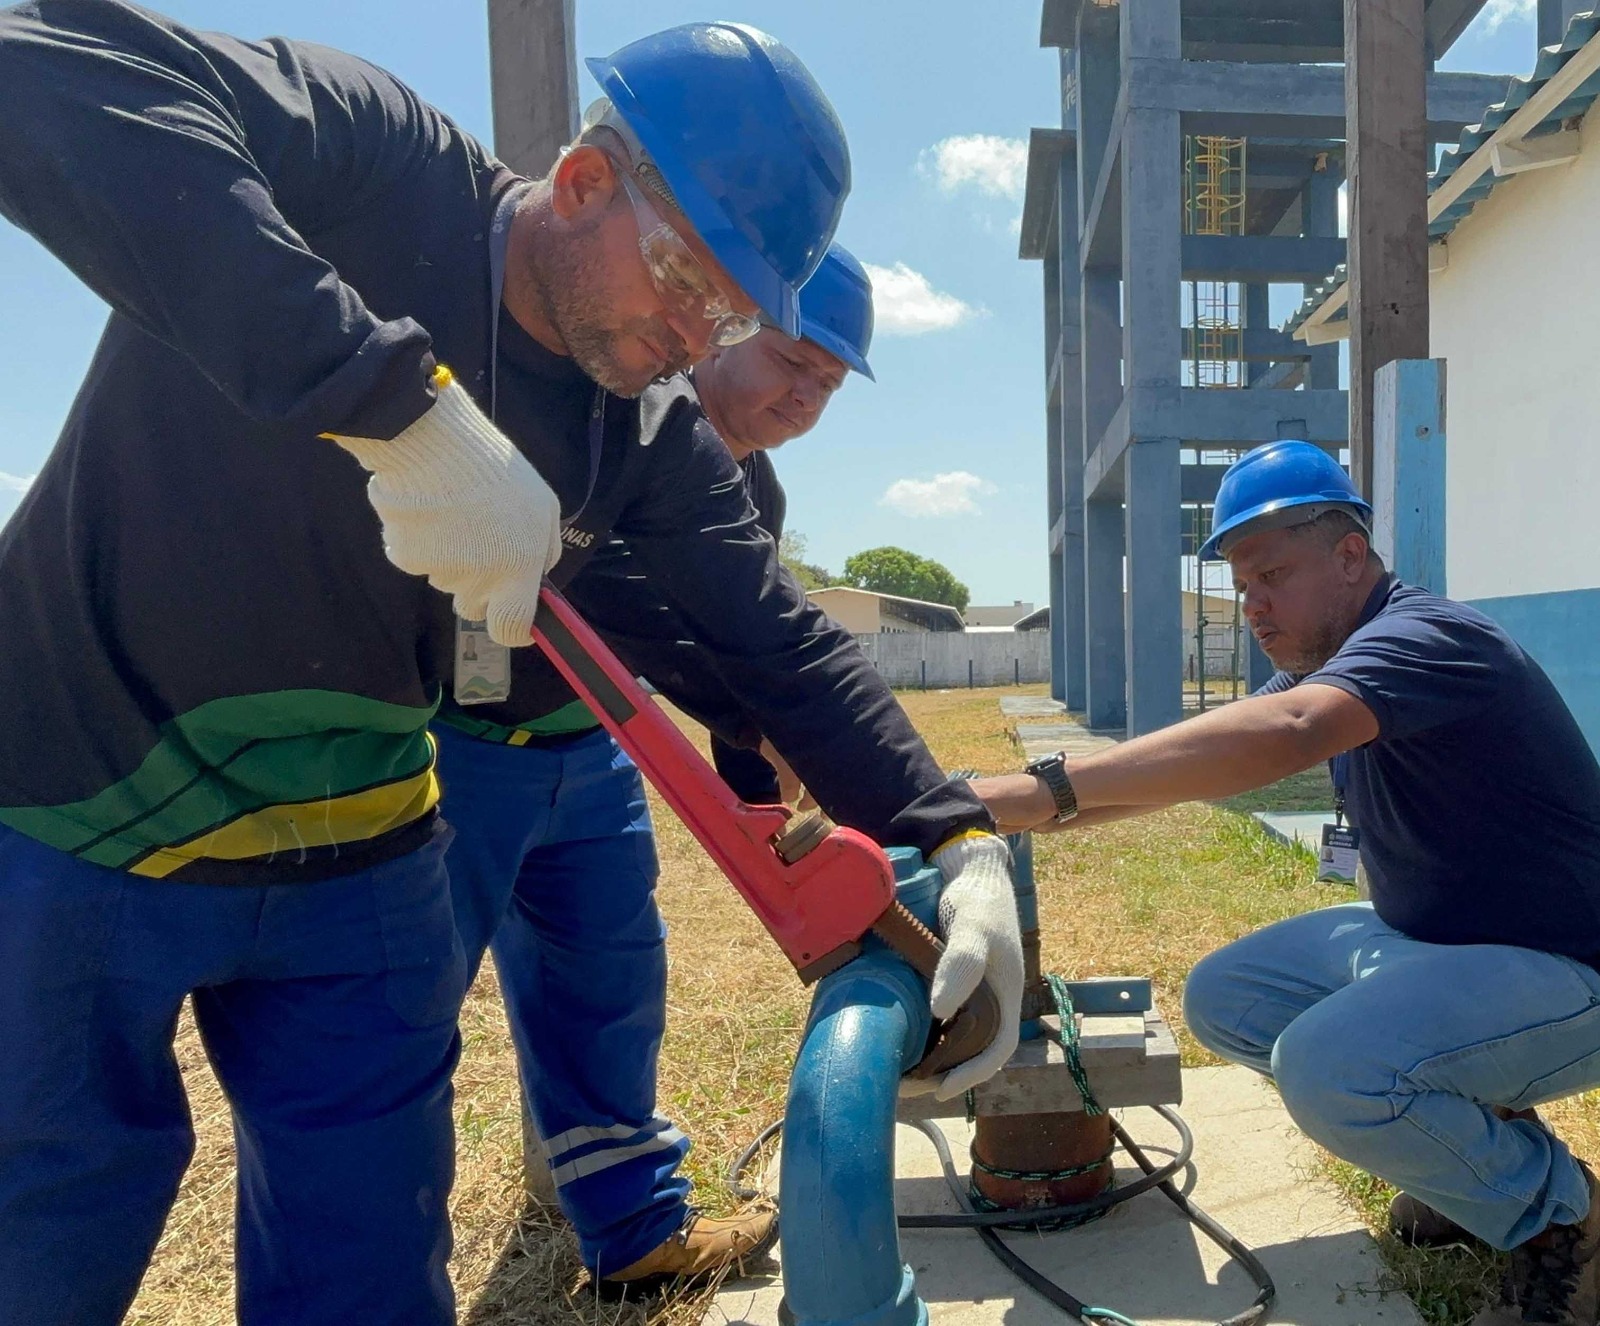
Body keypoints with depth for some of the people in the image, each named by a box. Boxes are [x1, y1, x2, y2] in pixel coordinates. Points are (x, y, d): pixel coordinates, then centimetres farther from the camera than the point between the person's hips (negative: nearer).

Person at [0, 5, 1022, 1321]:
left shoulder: (646, 437, -5)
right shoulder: (367, 158, -19)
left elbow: (778, 648, -4)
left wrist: (959, 840, -15)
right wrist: (399, 395, -44)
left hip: (355, 857, 4)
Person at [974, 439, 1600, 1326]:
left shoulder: (1420, 636, -24)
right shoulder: (1323, 666, 6)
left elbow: (1283, 734, -44)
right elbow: (1202, 764, 4)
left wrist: (1051, 787, -48)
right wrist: (1044, 819, -10)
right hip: (1425, 936, 9)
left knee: (1324, 1066, -32)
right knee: (1221, 1000, 4)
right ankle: (1468, 1132, 14)